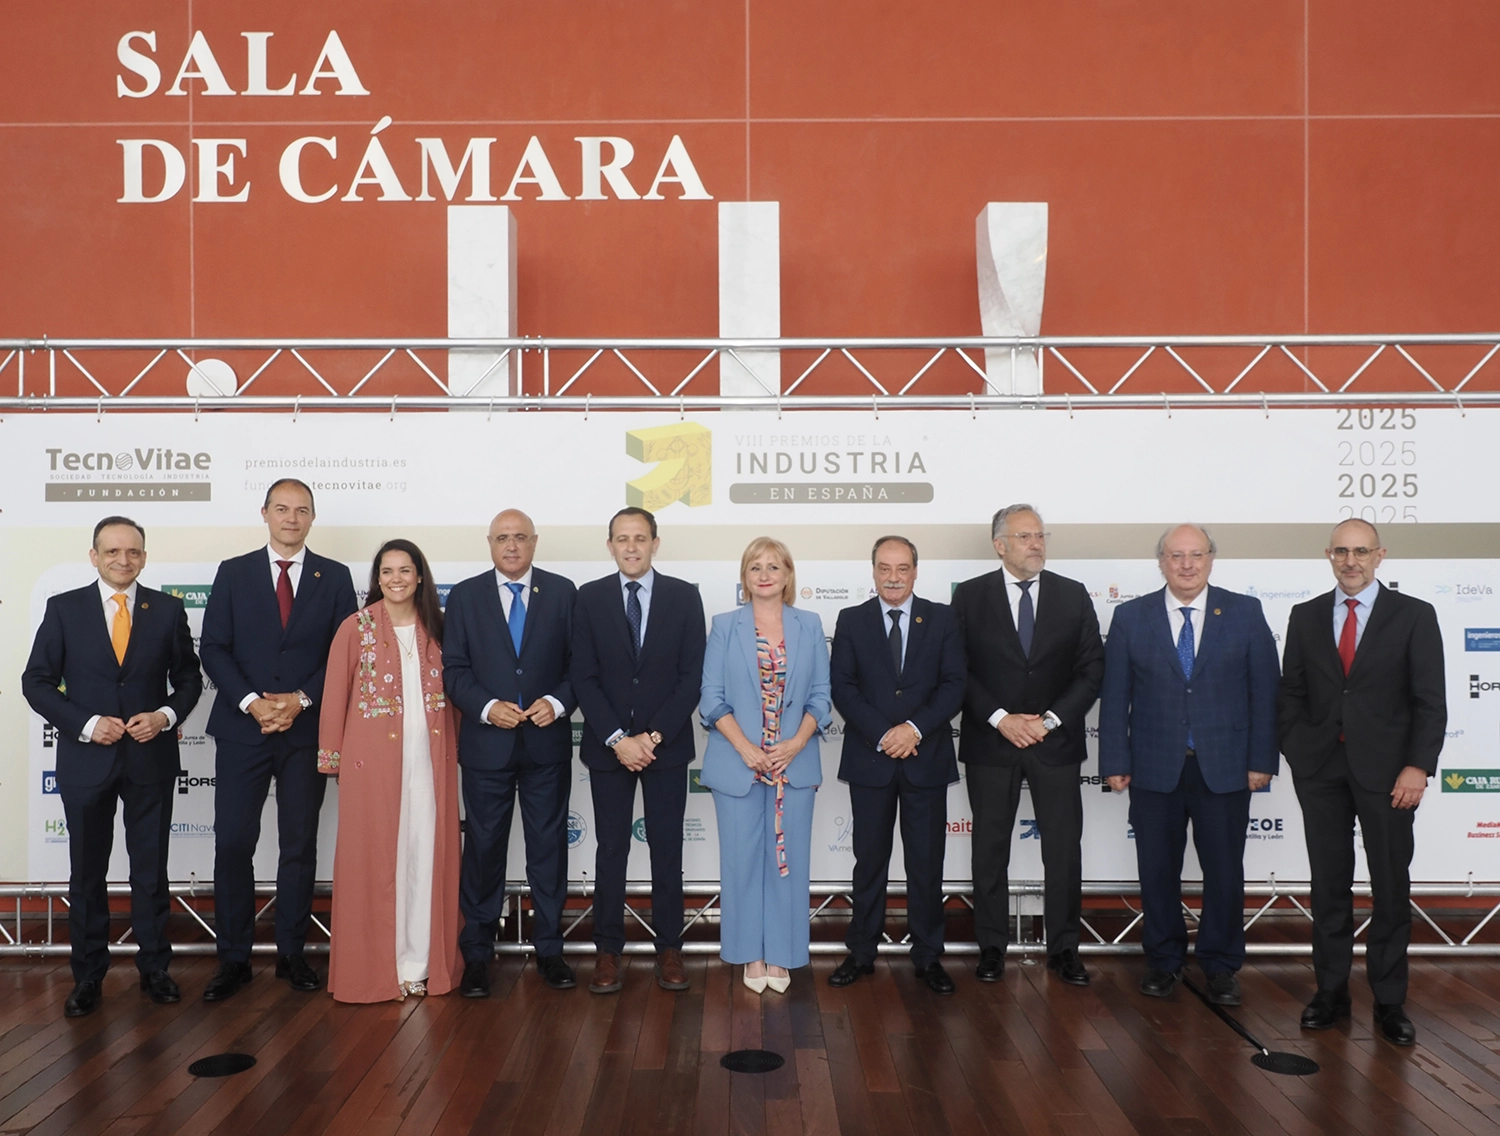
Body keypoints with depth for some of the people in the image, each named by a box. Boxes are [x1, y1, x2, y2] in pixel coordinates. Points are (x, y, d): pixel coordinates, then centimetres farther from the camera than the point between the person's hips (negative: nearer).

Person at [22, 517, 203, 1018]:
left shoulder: (167, 609, 1)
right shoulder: (64, 609, -1)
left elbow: (189, 677, 8)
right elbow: (36, 681, -2)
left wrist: (167, 715, -11)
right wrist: (86, 724, -13)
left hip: (151, 757, 0)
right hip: (86, 759, 0)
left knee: (151, 869, 10)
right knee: (87, 873, 10)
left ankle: (154, 968, 23)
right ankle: (88, 977, 23)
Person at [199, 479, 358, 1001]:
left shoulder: (334, 577, 6)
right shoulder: (233, 573, 6)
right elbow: (214, 648, 0)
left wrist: (301, 700, -11)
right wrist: (251, 702, -13)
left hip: (307, 729, 0)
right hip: (241, 728, 0)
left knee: (300, 846, 7)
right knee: (232, 844, 0)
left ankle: (291, 953, 18)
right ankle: (233, 959, 11)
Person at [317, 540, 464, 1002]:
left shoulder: (437, 627, 8)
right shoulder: (356, 628, -1)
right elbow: (335, 696, 1)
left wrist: (457, 749, 4)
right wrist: (333, 758, 0)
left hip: (430, 759, 3)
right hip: (373, 758, -3)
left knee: (428, 856, 5)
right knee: (374, 859, 2)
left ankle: (424, 963, 13)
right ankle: (375, 968, 12)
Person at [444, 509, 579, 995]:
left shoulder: (563, 592, 3)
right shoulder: (465, 595, 3)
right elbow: (453, 669, 1)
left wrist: (558, 701, -14)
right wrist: (487, 707, -14)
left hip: (547, 741, 0)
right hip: (487, 744, 0)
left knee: (549, 845, 8)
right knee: (483, 847, 7)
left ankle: (549, 949, 20)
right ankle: (477, 954, 19)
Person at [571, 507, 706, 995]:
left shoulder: (684, 596, 0)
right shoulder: (590, 597, 1)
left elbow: (692, 675, -4)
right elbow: (584, 677, -3)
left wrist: (655, 736, -12)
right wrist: (617, 739, -13)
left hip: (667, 745, 0)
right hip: (607, 746, 0)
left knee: (667, 850, 7)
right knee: (611, 851, 7)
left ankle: (669, 948, 18)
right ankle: (608, 950, 17)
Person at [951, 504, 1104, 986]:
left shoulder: (1073, 595, 4)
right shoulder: (970, 596, 0)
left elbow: (1091, 668, 1)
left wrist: (1051, 719, -10)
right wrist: (1001, 719, -13)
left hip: (1056, 741, 1)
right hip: (989, 741, -1)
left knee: (1064, 850, 5)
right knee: (990, 851, 7)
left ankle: (1064, 949, 18)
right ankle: (992, 947, 19)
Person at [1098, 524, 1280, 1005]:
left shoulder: (1245, 613, 2)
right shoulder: (1131, 617, 2)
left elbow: (1265, 689, 1)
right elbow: (1114, 695, 2)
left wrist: (1262, 759, -3)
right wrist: (1115, 761, -3)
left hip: (1224, 768, 0)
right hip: (1155, 769, 1)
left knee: (1224, 871, 7)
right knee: (1157, 871, 9)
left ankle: (1221, 965, 23)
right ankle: (1163, 960, 25)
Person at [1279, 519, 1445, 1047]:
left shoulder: (1414, 615, 0)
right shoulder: (1305, 616, 8)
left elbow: (1430, 700, -3)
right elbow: (1291, 692, 9)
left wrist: (1418, 766, -12)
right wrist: (1297, 755, 0)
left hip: (1386, 770, -2)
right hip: (1321, 768, 2)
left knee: (1391, 886, 5)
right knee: (1329, 884, 9)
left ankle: (1389, 1001, 16)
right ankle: (1331, 990, 19)